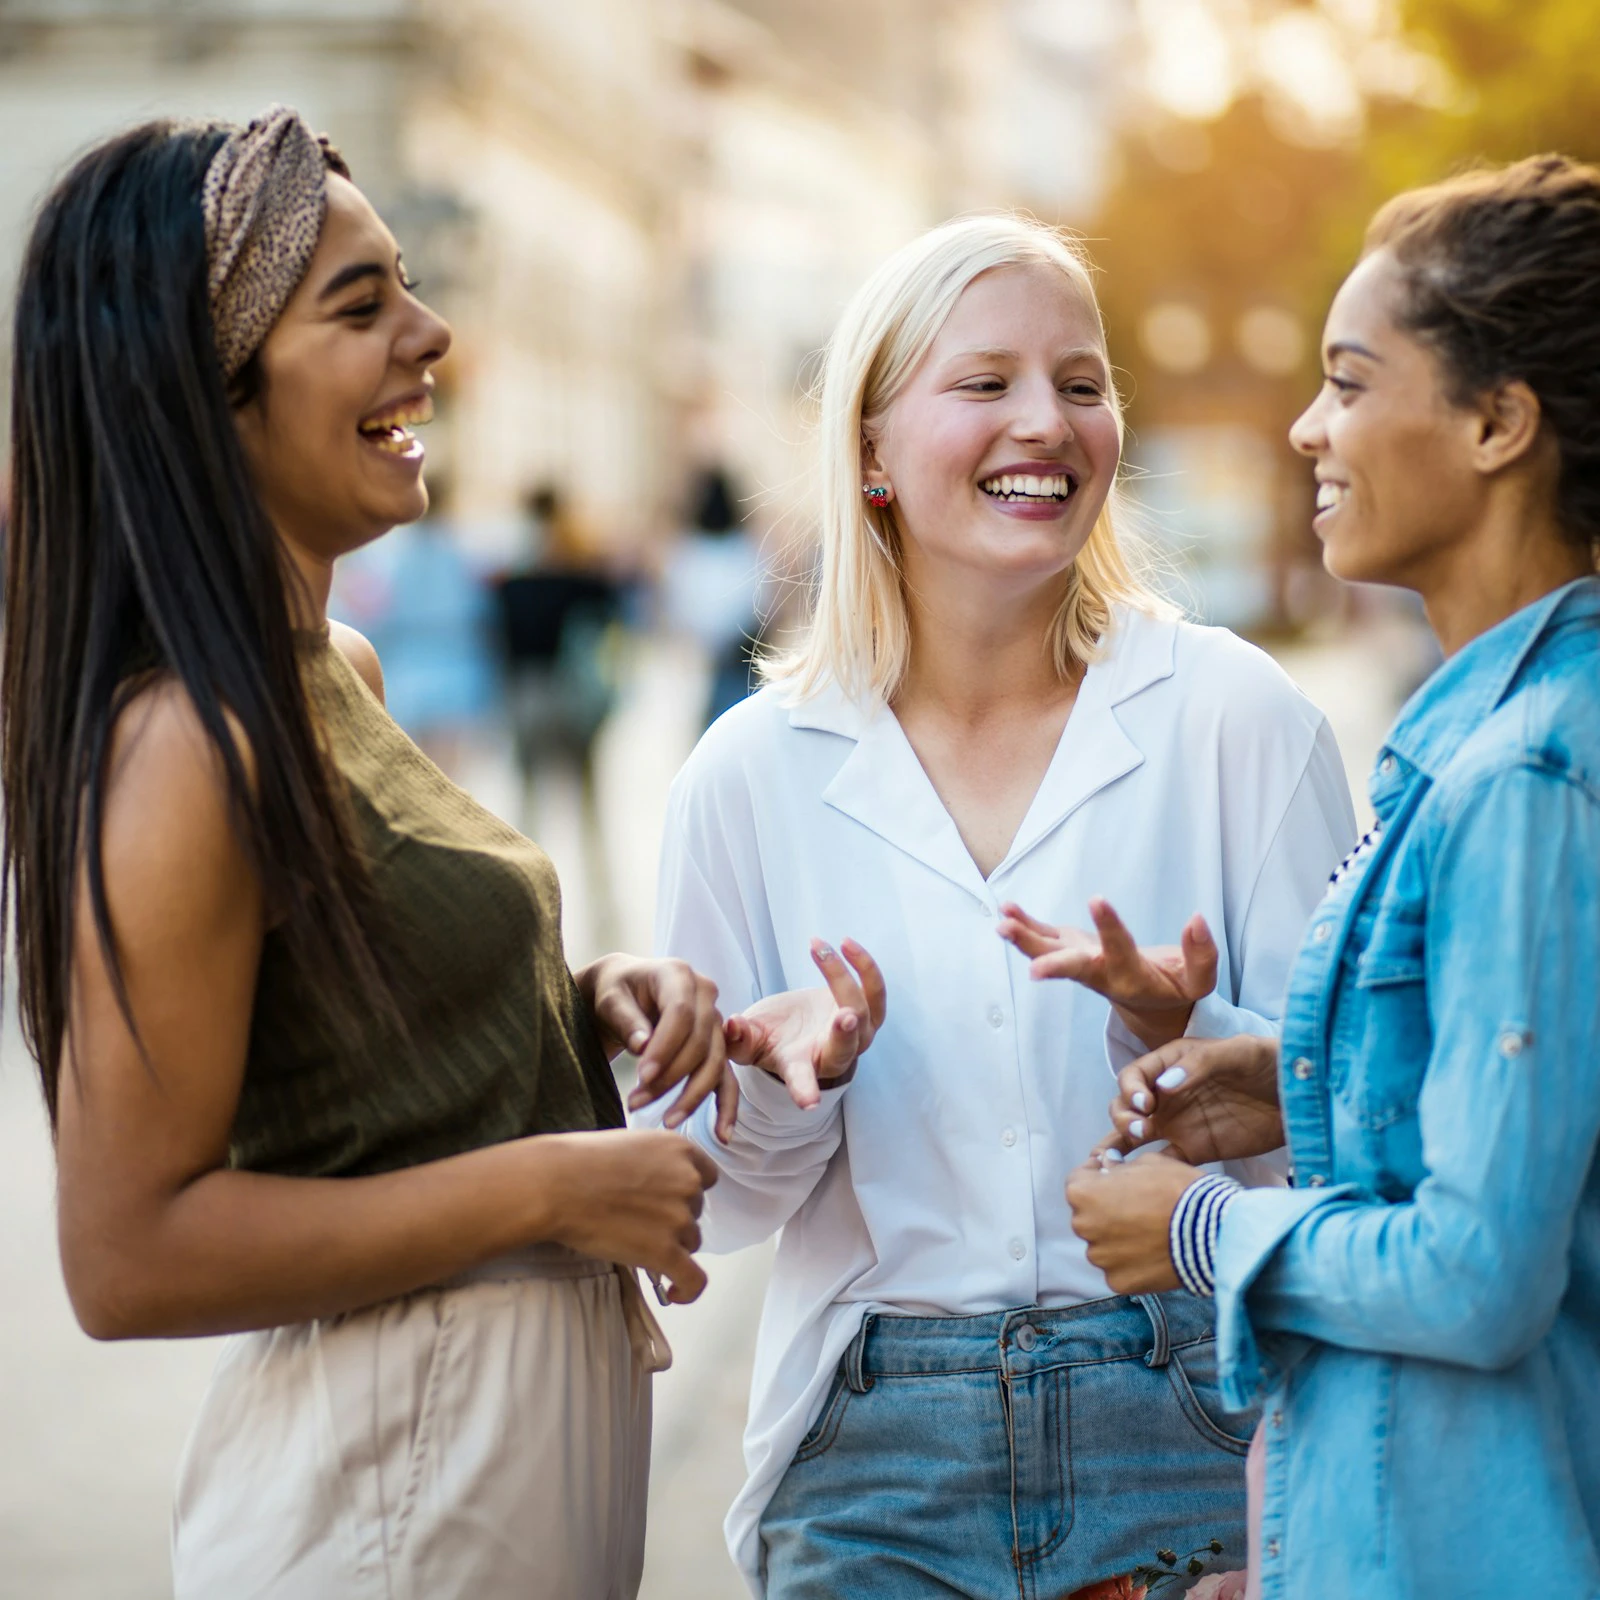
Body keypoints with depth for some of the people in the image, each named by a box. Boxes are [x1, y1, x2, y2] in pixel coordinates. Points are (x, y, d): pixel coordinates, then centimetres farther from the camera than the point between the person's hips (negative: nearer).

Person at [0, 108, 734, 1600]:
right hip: (397, 1479, -9)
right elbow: (127, 1258, -22)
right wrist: (547, 1186, -19)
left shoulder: (341, 674, 7)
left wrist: (592, 997, 1)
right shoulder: (191, 749, -21)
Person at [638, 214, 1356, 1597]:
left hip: (1187, 1442, -1)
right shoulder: (756, 773, 1)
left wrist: (1183, 1040, -20)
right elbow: (728, 1200, 7)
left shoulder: (1235, 716, -3)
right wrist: (788, 1082, -13)